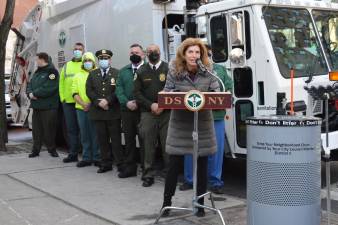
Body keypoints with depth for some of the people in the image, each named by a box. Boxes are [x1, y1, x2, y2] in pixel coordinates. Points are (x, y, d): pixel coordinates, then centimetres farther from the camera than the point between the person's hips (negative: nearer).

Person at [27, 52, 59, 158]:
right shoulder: (37, 73, 19)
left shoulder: (52, 72, -8)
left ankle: (52, 149, 11)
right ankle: (36, 150, 15)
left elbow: (48, 89, -20)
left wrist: (35, 93, -15)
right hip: (36, 106, 8)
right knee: (37, 129, 9)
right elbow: (30, 85, 16)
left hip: (48, 107, -7)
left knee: (49, 129, -1)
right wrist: (30, 93, -6)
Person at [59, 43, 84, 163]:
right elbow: (61, 83, 17)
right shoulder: (66, 66, 17)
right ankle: (73, 154, 16)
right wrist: (62, 97, 8)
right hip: (68, 102, 5)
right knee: (71, 129, 8)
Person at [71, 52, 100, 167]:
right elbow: (75, 93, 8)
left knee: (95, 134, -2)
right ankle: (86, 158, 15)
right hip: (81, 109, 4)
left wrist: (92, 103, -14)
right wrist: (83, 104, -8)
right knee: (84, 135, 7)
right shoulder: (78, 76, 15)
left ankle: (97, 158, 7)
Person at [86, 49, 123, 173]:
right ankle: (106, 163, 14)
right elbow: (89, 90, 5)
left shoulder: (117, 73, 3)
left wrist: (107, 100, -15)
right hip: (98, 112, 3)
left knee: (115, 139, 0)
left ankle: (120, 163, 6)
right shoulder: (92, 74, 13)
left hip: (113, 112, -3)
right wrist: (98, 102, -9)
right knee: (102, 139, 6)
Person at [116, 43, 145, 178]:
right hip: (127, 110, 5)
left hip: (143, 110, -5)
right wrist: (126, 102, -8)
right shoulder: (123, 71, 16)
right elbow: (119, 88, 8)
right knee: (129, 140, 9)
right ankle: (129, 167, 17)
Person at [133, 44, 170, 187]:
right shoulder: (141, 72, 11)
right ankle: (148, 175, 9)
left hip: (166, 112, -1)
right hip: (147, 113, 1)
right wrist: (151, 105, -7)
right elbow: (137, 93, 6)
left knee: (167, 144, -1)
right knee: (148, 145, 1)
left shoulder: (168, 69, 5)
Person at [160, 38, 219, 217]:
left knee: (202, 165, 8)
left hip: (203, 123, 1)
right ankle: (167, 201, 19)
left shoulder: (208, 71, 1)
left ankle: (200, 203, 21)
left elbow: (216, 92, 0)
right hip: (180, 123, -1)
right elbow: (167, 92, -3)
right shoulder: (174, 71, -1)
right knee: (174, 164, 3)